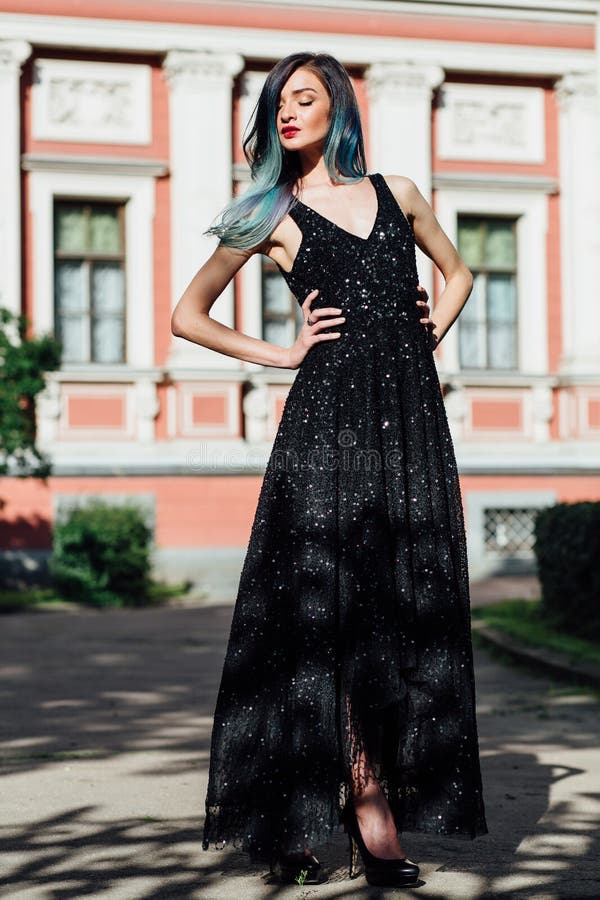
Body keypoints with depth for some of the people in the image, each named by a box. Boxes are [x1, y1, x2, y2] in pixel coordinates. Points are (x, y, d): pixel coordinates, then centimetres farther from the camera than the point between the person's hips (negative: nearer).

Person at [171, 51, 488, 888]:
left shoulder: (396, 192, 17)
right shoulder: (271, 215, 9)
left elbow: (457, 270, 31)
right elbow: (188, 315, 13)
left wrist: (431, 330, 12)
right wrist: (279, 353, 3)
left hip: (411, 412, 3)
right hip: (330, 413, -3)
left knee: (412, 600, -1)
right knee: (337, 604, -8)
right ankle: (370, 811, -3)